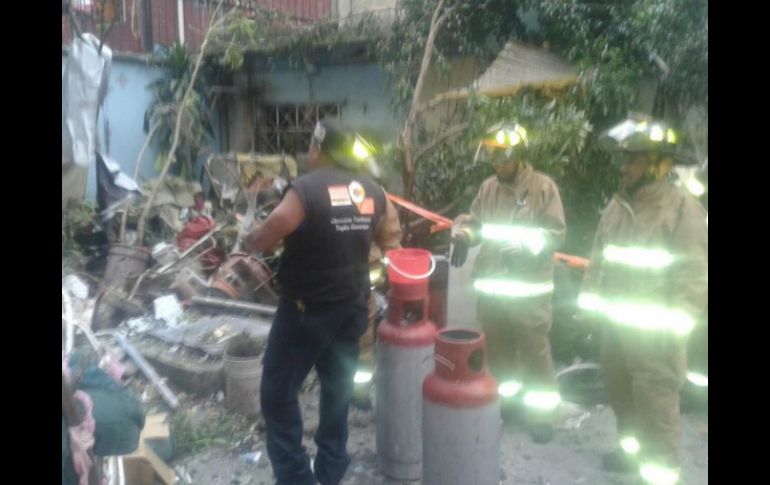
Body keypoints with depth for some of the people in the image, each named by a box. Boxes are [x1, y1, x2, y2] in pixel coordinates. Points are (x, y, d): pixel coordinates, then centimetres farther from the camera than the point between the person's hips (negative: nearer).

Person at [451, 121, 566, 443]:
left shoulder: (543, 187, -6)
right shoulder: (489, 187, 8)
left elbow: (556, 234, -8)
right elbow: (474, 220, 13)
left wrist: (526, 248, -22)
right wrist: (463, 236, -9)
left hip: (530, 287, -5)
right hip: (491, 284, 5)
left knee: (534, 351, 1)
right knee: (497, 347, 16)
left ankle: (541, 413, 15)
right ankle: (504, 398, 35)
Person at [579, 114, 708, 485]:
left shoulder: (683, 208, -14)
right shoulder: (617, 205, 8)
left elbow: (695, 273, -16)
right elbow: (599, 255, 16)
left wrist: (678, 320, -20)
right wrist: (590, 295, 11)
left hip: (654, 329, -8)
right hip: (615, 321, 8)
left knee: (656, 403, -2)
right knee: (621, 392, 20)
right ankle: (631, 448, 40)